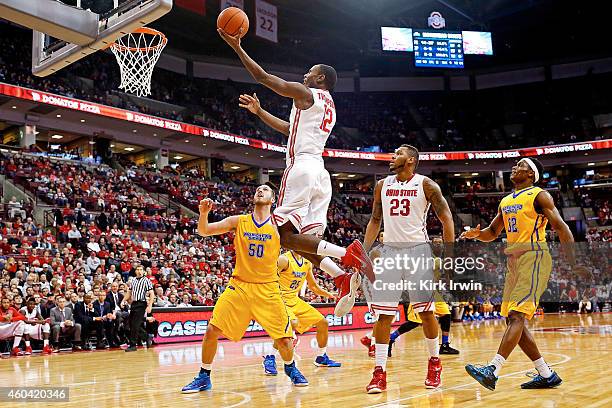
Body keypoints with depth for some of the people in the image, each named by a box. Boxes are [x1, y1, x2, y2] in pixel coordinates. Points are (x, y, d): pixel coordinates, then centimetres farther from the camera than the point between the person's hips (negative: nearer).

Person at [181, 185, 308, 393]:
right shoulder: (238, 221, 1)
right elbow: (204, 231, -3)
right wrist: (203, 213, -22)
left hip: (268, 289, -1)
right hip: (239, 286, 1)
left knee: (283, 339, -1)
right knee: (211, 331, -7)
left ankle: (291, 368, 31)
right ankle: (204, 377, 13)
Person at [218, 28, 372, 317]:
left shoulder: (306, 94, 1)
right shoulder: (329, 107, 27)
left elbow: (262, 77, -2)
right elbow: (289, 128, 37)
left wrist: (237, 47, 6)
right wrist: (258, 111, 40)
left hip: (301, 167, -9)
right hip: (320, 172, 9)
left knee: (284, 234, -9)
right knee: (306, 239, 9)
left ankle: (347, 254, -23)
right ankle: (344, 278, -11)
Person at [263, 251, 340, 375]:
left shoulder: (307, 263, 7)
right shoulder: (284, 259, -17)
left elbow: (314, 286, 19)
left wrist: (331, 295, 11)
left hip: (295, 301, 8)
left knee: (323, 323, 9)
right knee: (293, 323, -35)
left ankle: (321, 358, 28)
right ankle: (270, 358, -23)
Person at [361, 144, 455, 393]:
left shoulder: (426, 185, -2)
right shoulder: (382, 186, 10)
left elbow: (446, 218, -1)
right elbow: (375, 221, 17)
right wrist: (363, 252, 8)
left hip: (418, 250, -3)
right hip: (390, 251, 3)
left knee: (426, 311, 3)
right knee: (383, 314, -3)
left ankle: (434, 362, 24)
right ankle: (379, 372, 2)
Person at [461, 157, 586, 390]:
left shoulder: (539, 195, -2)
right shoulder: (505, 201, 19)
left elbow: (561, 228, -8)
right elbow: (492, 232, 26)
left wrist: (574, 264, -15)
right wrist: (476, 234, 3)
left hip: (534, 258, -9)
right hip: (514, 261, 9)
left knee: (517, 316, -18)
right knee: (512, 319, 5)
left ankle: (493, 371, -28)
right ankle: (547, 375, 13)